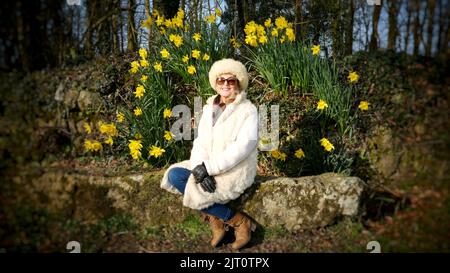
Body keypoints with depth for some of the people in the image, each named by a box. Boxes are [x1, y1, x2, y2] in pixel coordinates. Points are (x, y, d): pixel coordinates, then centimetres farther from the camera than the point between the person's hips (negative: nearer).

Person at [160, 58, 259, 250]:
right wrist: (199, 166, -20)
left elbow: (242, 148, -22)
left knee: (194, 193, -22)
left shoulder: (248, 110, -11)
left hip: (236, 170, -7)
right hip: (209, 166, 7)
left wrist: (209, 168, -25)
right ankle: (215, 220, -7)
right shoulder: (209, 108, 8)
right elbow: (201, 141, 1)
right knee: (174, 175, -11)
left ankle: (240, 221, -6)